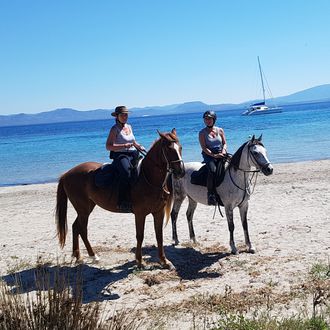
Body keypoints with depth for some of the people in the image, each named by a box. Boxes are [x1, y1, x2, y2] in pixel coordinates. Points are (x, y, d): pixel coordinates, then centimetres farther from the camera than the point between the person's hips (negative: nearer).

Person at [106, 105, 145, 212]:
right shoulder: (115, 129, -3)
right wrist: (124, 146, -20)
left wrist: (138, 146, 11)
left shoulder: (129, 127, 18)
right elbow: (108, 146, -11)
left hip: (133, 154, 7)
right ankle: (123, 202, -38)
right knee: (126, 172, -36)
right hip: (120, 155, -7)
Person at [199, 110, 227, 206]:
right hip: (209, 155, -3)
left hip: (220, 155, 3)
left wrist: (224, 150, -7)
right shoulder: (202, 133, 3)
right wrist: (214, 155, -17)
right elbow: (204, 147, -5)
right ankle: (211, 194, -30)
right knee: (212, 169, -31)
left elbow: (224, 143, 16)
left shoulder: (220, 130, 13)